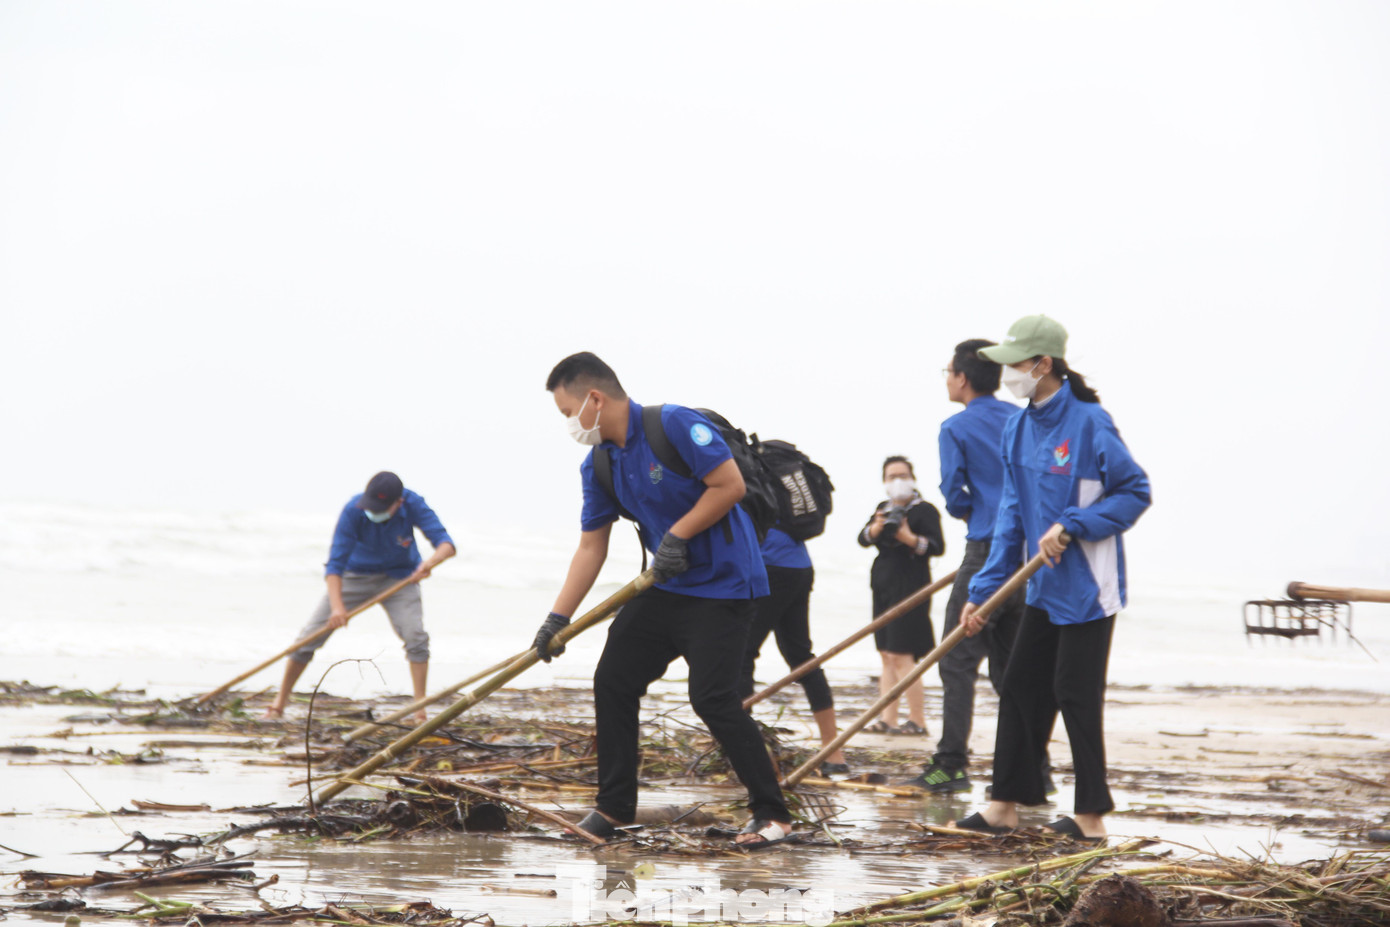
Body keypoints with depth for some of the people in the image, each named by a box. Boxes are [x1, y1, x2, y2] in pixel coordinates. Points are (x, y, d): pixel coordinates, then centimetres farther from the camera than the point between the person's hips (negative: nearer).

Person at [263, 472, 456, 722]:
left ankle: (420, 709, -11)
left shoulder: (413, 504, -27)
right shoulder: (353, 511, -30)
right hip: (355, 576, -1)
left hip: (399, 578, 1)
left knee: (415, 637, -20)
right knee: (309, 637, -5)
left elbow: (446, 544, -32)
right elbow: (335, 562, -31)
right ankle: (280, 701, 11)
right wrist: (337, 606, -45)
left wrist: (431, 562, -55)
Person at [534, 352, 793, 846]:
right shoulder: (598, 465, 5)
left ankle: (772, 814, -6)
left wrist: (677, 535, -17)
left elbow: (731, 484, -20)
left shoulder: (674, 425, -18)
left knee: (713, 697, -16)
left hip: (722, 584, -8)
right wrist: (557, 619, 4)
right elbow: (591, 547, 8)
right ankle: (614, 806, 19)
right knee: (612, 681, 7)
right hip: (665, 586, 8)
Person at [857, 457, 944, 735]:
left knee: (901, 656, -10)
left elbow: (938, 547, -13)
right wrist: (876, 527, -16)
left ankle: (917, 720, -5)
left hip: (910, 587, -8)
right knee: (887, 656, 7)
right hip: (884, 586, 8)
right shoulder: (884, 508, 15)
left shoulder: (924, 510, -6)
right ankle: (887, 720, 9)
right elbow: (863, 539, 5)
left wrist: (910, 538, -27)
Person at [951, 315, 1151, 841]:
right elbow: (1012, 511, 7)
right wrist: (984, 589, 3)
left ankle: (1091, 815, 8)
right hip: (1044, 586, 8)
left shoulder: (1089, 423, -16)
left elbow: (1135, 492, -11)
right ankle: (1006, 805, 18)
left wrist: (1072, 527, -20)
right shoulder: (1018, 428, 5)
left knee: (1076, 693, -3)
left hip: (1087, 587, -7)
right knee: (1021, 686, 10)